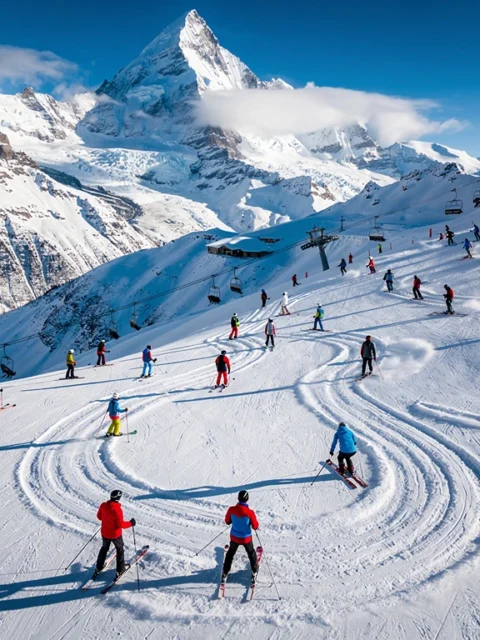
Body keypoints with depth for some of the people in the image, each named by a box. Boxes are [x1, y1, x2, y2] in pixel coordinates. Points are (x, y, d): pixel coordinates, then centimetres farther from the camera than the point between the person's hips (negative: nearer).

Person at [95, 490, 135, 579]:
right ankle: (120, 570, 29)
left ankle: (98, 568, 40)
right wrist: (130, 523, -12)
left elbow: (99, 516, 2)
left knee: (104, 549, 29)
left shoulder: (103, 505, -14)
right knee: (120, 550, 19)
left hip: (104, 533, 5)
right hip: (115, 534, -5)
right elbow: (120, 524, -26)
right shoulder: (117, 509, -32)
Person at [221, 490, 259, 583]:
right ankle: (254, 572, 42)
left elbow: (227, 521, -2)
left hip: (234, 537, 2)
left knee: (230, 553, 28)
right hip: (246, 538, -2)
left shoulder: (231, 509, -21)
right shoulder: (250, 512, -28)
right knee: (251, 553, 27)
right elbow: (255, 527, -15)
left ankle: (225, 573, 38)